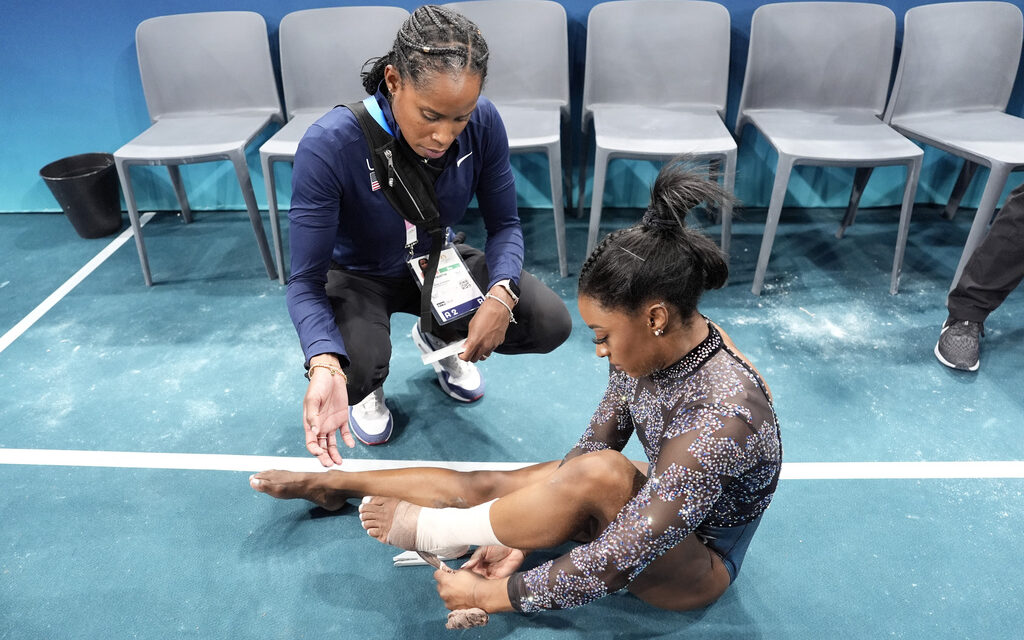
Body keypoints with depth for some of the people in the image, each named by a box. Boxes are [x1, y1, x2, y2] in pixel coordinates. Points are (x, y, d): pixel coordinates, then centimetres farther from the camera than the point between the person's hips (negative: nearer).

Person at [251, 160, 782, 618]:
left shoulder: (722, 422, -38)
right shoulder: (659, 346, -14)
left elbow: (615, 563, -36)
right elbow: (594, 442, -5)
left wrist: (495, 595, -24)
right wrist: (525, 536, -9)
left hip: (696, 566, -6)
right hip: (652, 504, 7)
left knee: (600, 475, -37)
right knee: (484, 486, -3)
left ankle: (428, 530, -13)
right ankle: (331, 483, 17)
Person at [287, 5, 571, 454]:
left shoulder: (482, 124, -22)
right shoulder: (328, 146, -33)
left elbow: (504, 224, -10)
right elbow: (306, 281, -28)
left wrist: (501, 294, -31)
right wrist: (324, 367, -48)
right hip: (358, 275, -3)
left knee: (551, 324, -15)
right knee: (354, 368, -35)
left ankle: (439, 339, 17)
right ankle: (366, 386, 9)